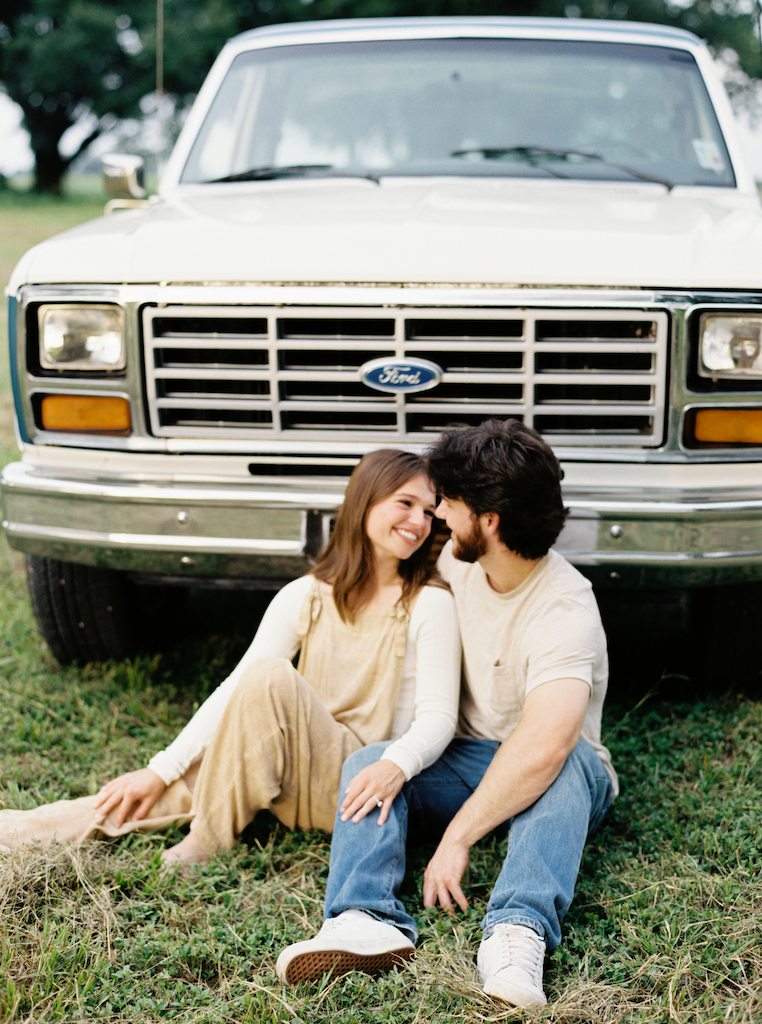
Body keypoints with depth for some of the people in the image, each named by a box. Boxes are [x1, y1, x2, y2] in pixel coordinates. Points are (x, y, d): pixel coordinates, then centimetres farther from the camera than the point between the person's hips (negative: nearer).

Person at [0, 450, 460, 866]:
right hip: (298, 791, 5)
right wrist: (159, 771, -8)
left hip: (358, 789, -5)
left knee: (271, 676, -26)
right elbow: (234, 691, 0)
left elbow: (438, 714, -13)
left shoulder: (430, 603, -7)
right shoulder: (303, 599, 3)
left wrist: (396, 766, -35)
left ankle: (206, 842, -16)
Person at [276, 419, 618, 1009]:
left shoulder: (565, 611, -26)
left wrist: (457, 837, -40)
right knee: (367, 762, -21)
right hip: (467, 762, 6)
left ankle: (520, 929, -57)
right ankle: (367, 920, -46)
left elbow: (546, 743, -41)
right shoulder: (459, 560, -2)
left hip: (560, 782, -6)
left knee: (566, 762, -39)